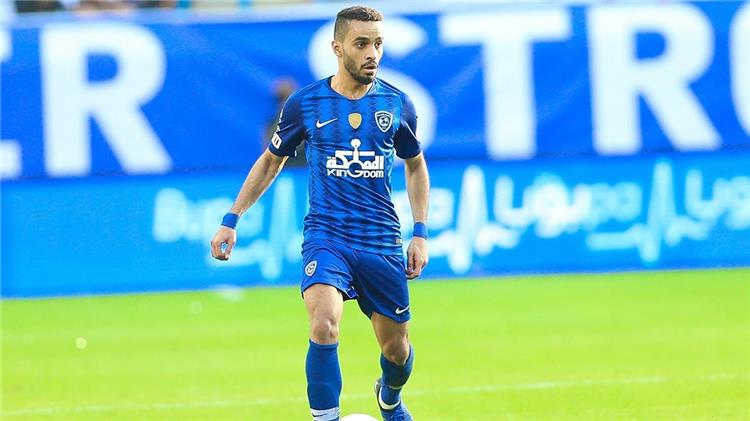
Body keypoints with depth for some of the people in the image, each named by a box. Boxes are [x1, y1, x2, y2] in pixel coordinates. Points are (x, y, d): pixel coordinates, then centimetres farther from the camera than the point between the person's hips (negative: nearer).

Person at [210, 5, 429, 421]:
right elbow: (270, 162, 13)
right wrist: (231, 220, 10)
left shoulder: (396, 104, 2)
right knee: (324, 326, -28)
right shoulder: (305, 103, -2)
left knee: (396, 348, 11)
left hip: (381, 242, 2)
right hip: (325, 236, -2)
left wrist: (421, 232, 9)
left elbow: (415, 166, 18)